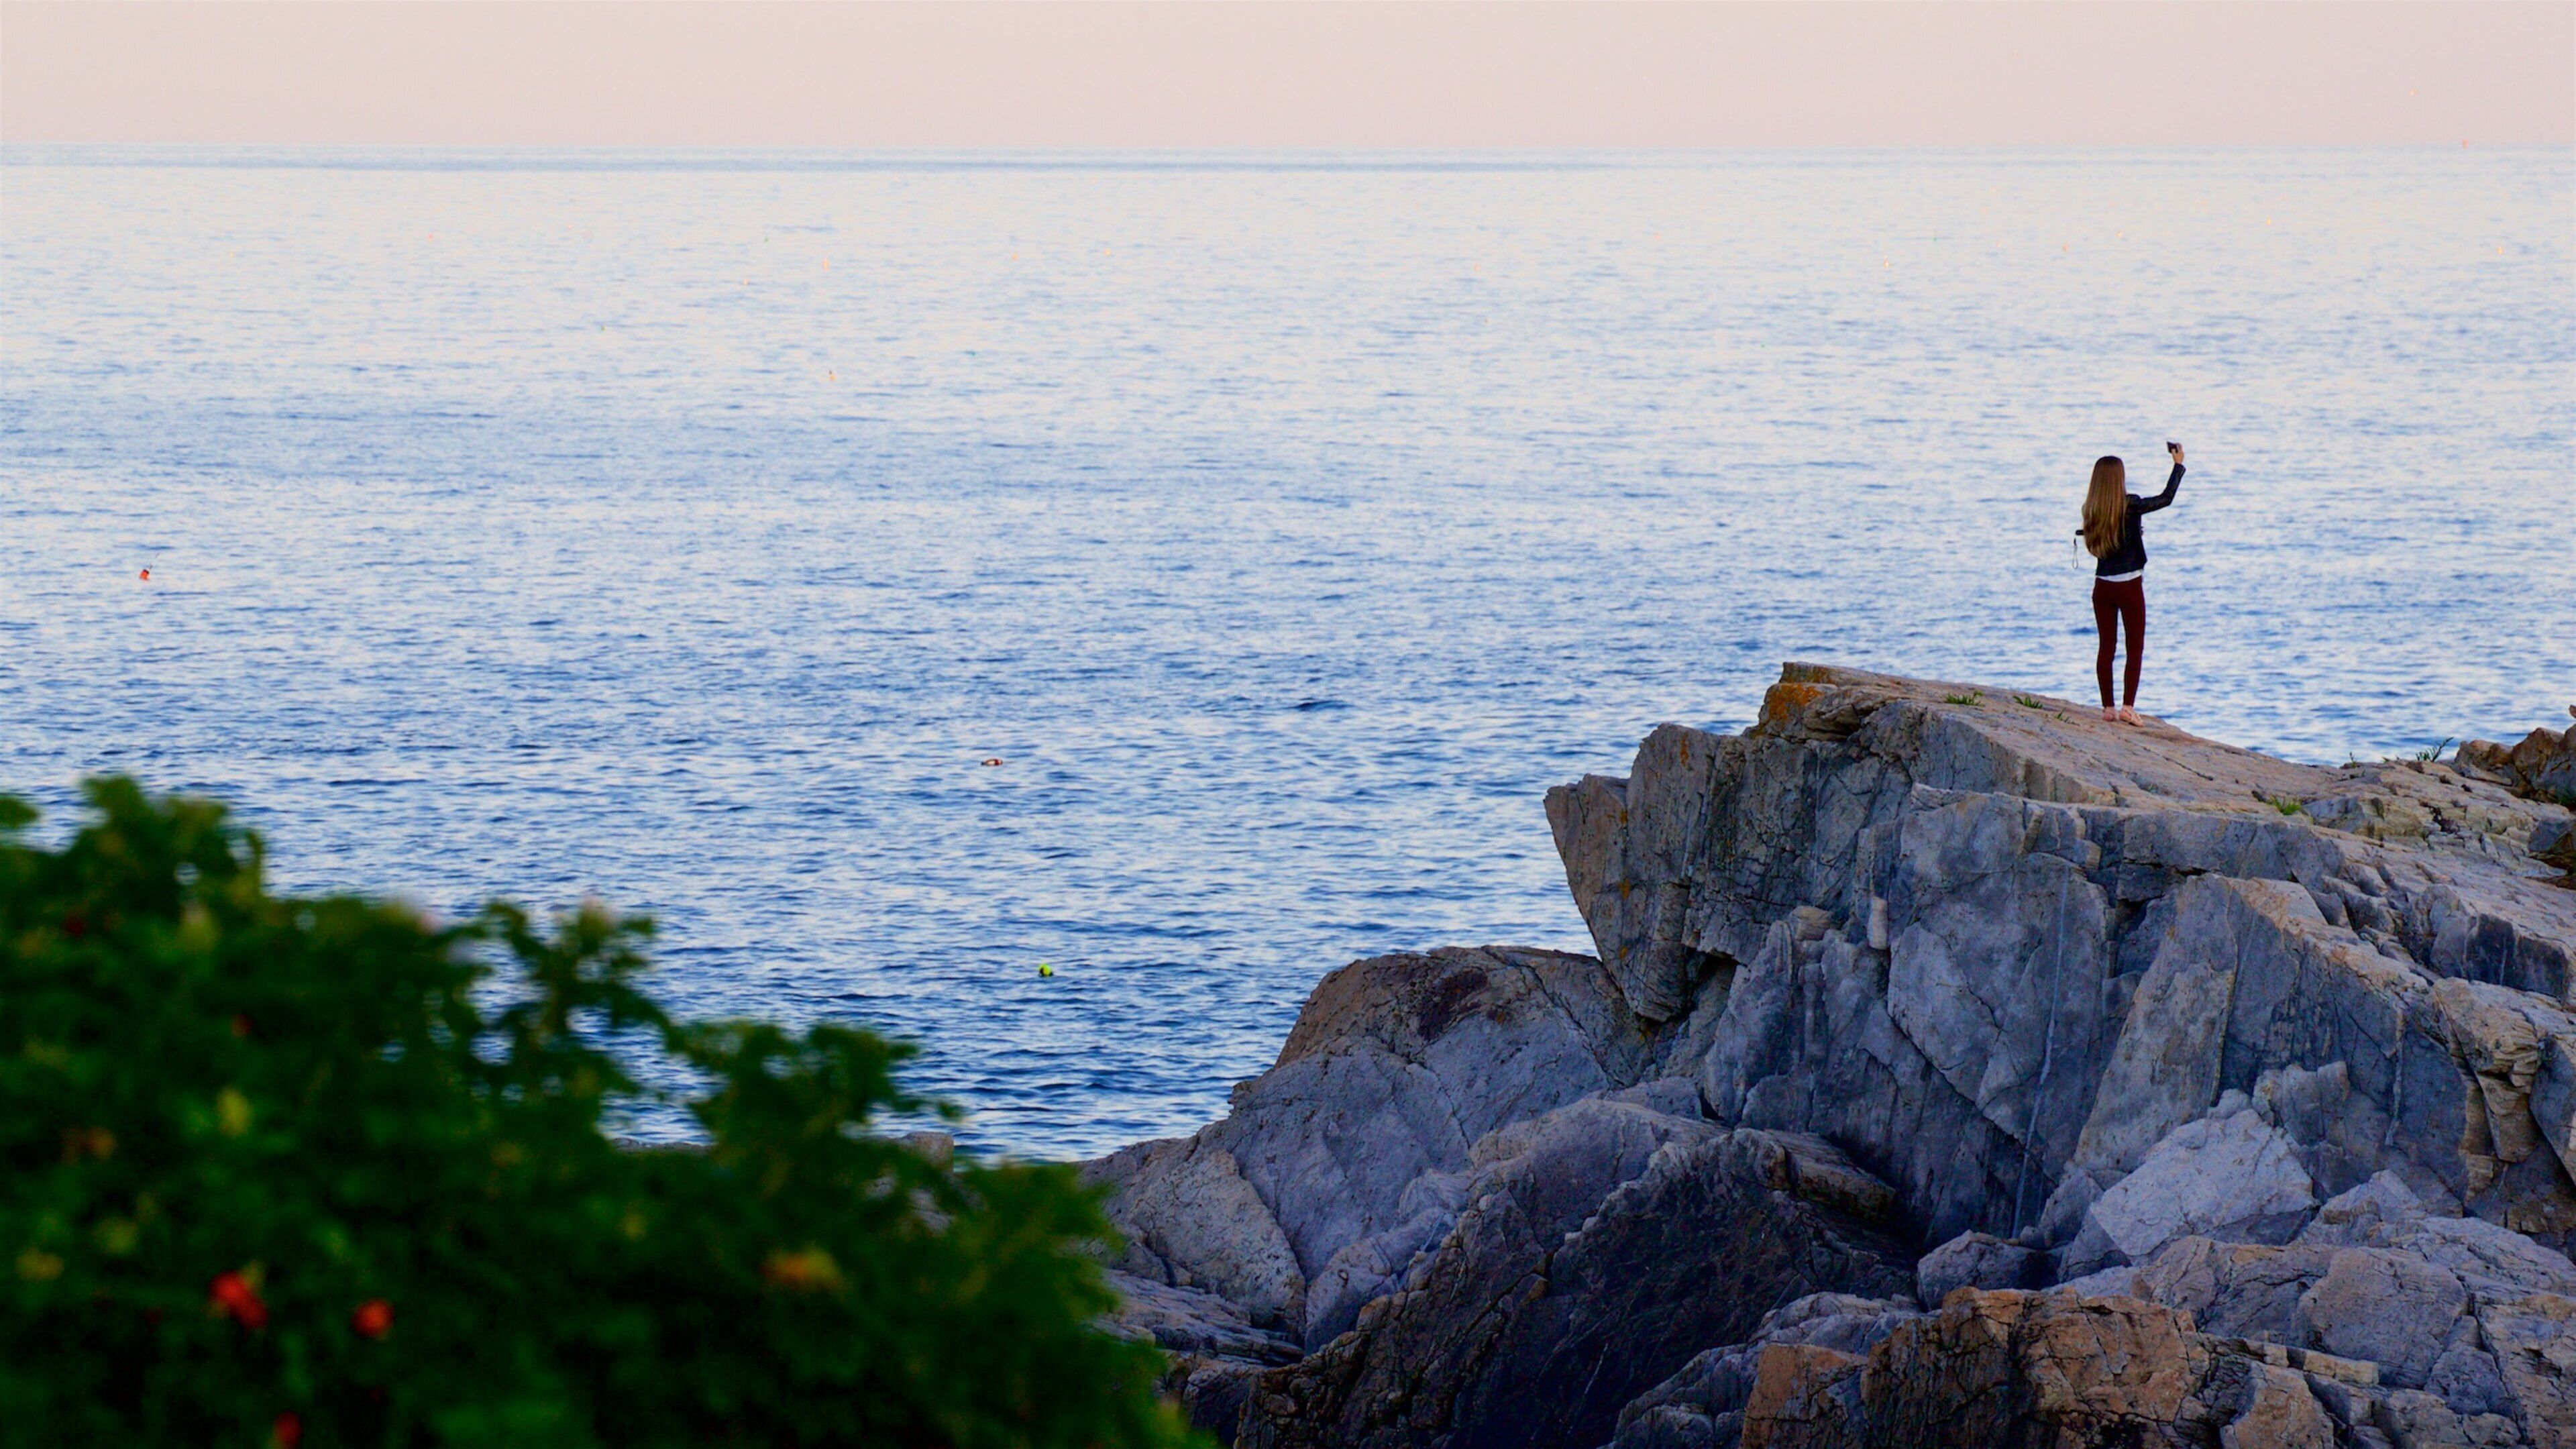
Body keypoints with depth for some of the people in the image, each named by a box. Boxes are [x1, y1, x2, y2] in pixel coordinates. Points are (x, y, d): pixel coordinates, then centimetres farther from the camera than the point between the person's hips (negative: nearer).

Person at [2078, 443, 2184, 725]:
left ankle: (2108, 707, 11)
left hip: (2102, 586, 4)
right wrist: (2179, 464, 7)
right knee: (2135, 647, 4)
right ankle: (2128, 706, -5)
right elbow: (2166, 499, -3)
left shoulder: (2092, 511, -2)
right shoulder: (2130, 507, -13)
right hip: (2130, 586, -4)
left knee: (2106, 646, 10)